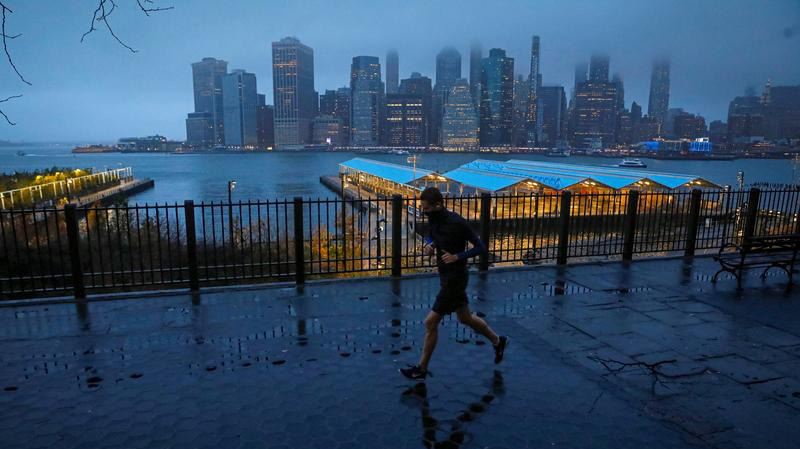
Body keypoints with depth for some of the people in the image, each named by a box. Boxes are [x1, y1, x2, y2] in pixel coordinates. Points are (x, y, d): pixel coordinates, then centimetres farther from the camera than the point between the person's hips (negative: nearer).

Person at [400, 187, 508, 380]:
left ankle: (421, 369, 14)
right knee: (465, 318, 23)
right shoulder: (433, 219, -2)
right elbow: (430, 235, 20)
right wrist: (429, 245, -2)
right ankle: (498, 341, 46)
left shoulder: (457, 223, -24)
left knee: (431, 322, -3)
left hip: (455, 278, -9)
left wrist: (457, 257, -27)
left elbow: (481, 248, -17)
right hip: (445, 275, 9)